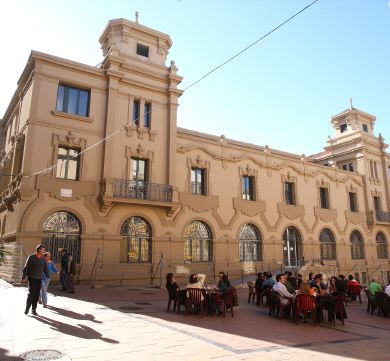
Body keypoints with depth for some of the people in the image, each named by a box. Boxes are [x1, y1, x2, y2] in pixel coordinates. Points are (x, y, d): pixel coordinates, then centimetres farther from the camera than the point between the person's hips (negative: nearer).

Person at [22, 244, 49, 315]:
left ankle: (33, 310, 12)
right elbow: (26, 268, -7)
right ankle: (27, 308, 11)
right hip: (32, 278, -4)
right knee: (31, 293, -8)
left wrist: (48, 277, 3)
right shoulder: (31, 257, -8)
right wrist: (23, 277, -9)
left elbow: (45, 269, 9)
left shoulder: (43, 259, 7)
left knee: (37, 294, 3)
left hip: (39, 279, 4)